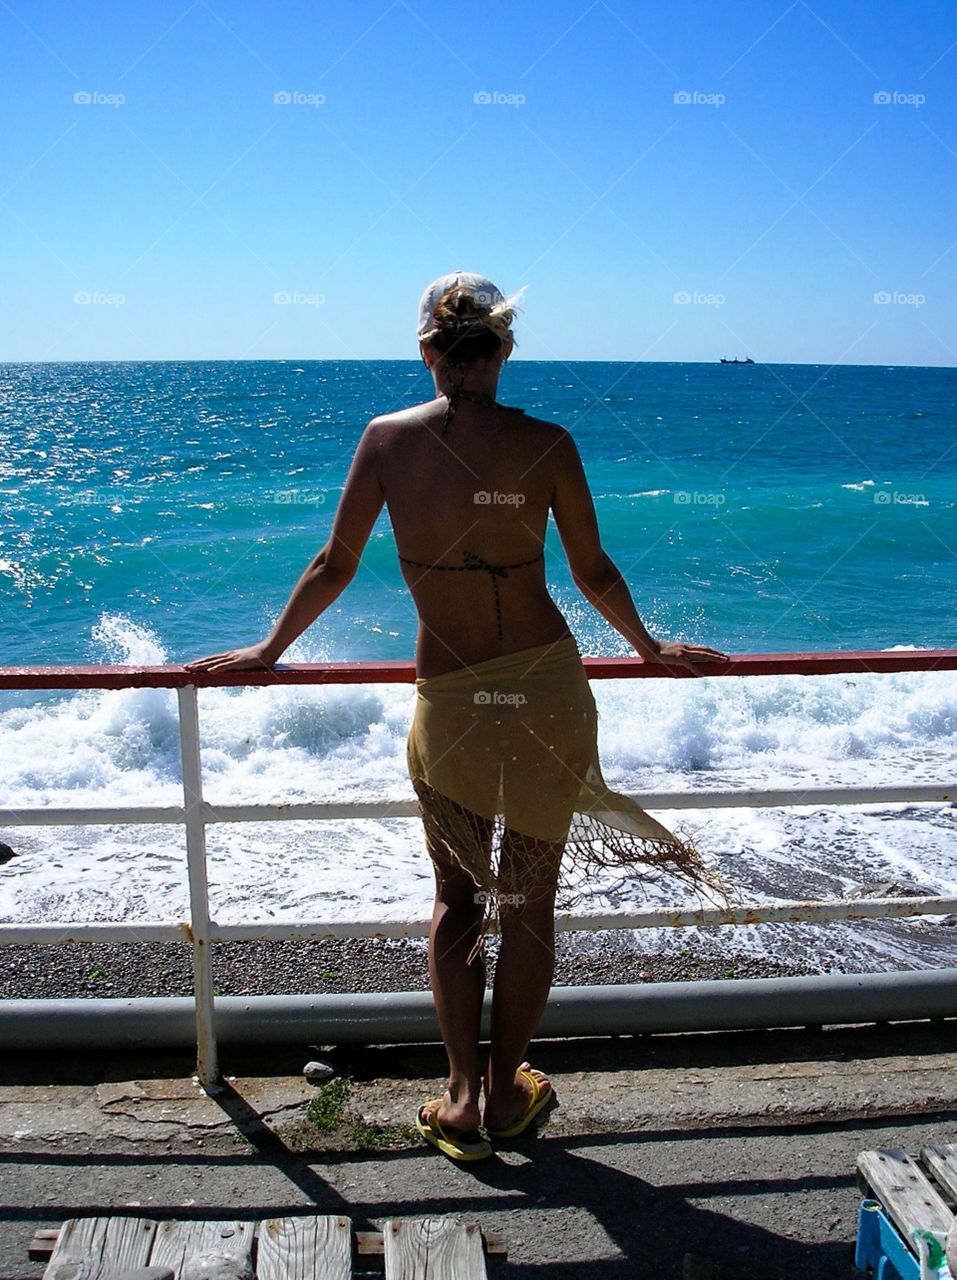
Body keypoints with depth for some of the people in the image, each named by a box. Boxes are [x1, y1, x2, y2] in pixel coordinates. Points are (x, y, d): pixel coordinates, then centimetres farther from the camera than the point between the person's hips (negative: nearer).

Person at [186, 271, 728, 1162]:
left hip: (448, 704, 1)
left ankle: (460, 1099, 25)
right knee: (528, 903, 15)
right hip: (551, 690, 0)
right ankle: (507, 1094, 30)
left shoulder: (387, 439, -3)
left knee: (456, 900, 20)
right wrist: (651, 649, 21)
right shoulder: (547, 445, -6)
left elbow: (333, 568, 2)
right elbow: (595, 576, 2)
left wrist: (268, 650, 18)